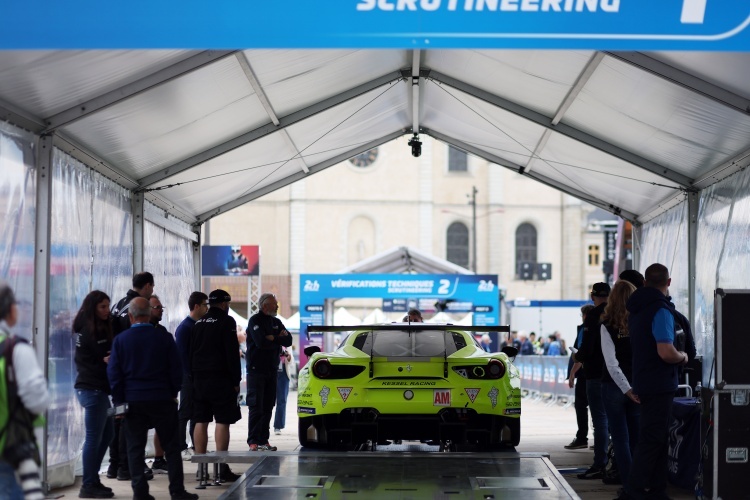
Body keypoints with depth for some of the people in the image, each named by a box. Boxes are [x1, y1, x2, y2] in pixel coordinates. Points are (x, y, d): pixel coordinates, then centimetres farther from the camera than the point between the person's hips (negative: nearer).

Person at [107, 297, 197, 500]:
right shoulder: (164, 338, -3)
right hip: (162, 399, 0)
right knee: (171, 446, 6)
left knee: (135, 447, 7)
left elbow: (113, 373, -2)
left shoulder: (120, 339, -2)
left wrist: (119, 400, 3)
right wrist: (172, 393, 12)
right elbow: (176, 369, 0)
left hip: (132, 400, 1)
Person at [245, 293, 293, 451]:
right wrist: (279, 340, -5)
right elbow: (261, 342, -20)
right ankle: (253, 441, -8)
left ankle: (263, 440, 10)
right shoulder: (255, 320, -6)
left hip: (271, 370, 7)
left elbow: (288, 341, 5)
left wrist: (273, 338, -12)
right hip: (256, 370, -7)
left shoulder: (276, 322, 16)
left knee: (268, 407, 6)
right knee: (256, 407, -8)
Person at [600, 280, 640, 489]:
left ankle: (627, 476, 7)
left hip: (614, 386, -2)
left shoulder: (607, 326, -10)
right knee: (636, 434, 14)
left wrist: (627, 389, -15)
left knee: (619, 434, 9)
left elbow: (611, 362, -17)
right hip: (639, 384, 2)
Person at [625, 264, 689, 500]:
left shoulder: (636, 309, 11)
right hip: (659, 384, -9)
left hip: (643, 382, 9)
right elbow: (666, 352, -27)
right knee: (652, 440, -6)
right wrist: (682, 357, -8)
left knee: (657, 438, 14)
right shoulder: (661, 310, -18)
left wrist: (676, 355, 23)